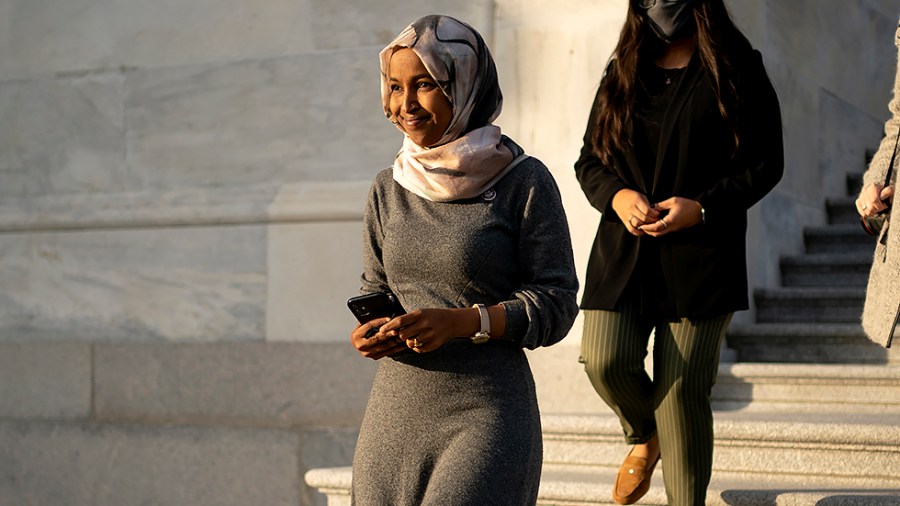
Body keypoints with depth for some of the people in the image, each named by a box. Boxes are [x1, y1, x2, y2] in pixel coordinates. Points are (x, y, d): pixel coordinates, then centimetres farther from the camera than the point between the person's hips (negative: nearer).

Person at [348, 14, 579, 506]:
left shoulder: (524, 183, -6)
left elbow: (556, 303, -5)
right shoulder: (388, 189, 9)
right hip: (395, 411, 5)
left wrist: (462, 322, -17)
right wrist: (369, 330, -2)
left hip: (488, 412, -5)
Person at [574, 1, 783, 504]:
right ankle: (644, 437, 24)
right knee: (605, 361, -11)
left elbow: (766, 162, -1)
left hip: (700, 253, -3)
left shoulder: (737, 68, 2)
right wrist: (617, 196, -8)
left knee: (683, 387, -5)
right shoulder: (622, 72, 14)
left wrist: (702, 208, -15)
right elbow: (588, 159, 15)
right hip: (623, 249, 4)